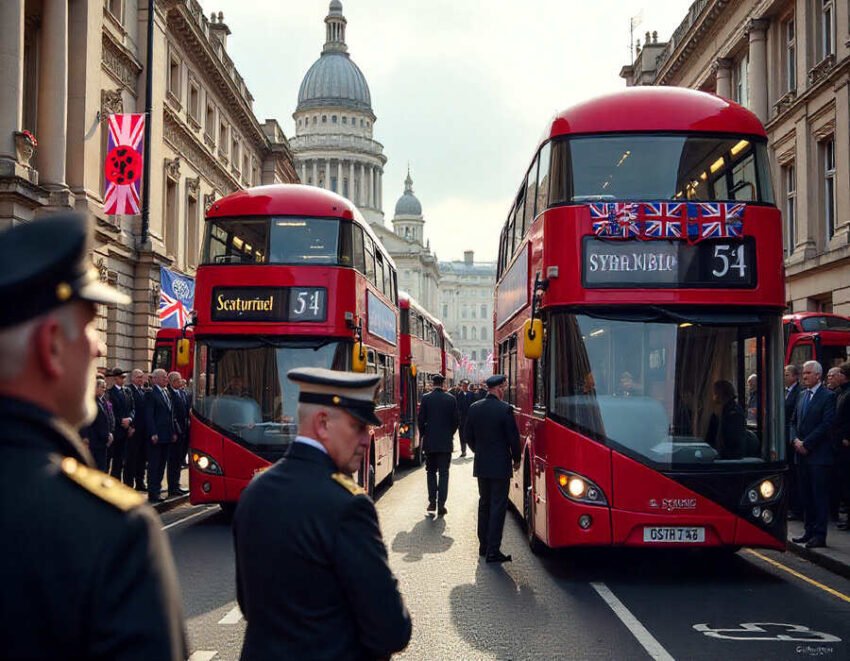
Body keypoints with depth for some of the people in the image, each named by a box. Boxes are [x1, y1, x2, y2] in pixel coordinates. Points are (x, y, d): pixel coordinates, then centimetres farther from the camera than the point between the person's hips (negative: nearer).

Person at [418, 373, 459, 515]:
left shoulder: (426, 398, -5)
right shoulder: (451, 399, -2)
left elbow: (420, 419, -3)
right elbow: (455, 420, 1)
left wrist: (423, 435, 10)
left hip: (430, 441, 0)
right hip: (446, 442, 0)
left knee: (431, 472, 12)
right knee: (444, 473, 2)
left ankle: (432, 502, 8)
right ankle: (441, 503, -3)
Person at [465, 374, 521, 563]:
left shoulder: (474, 408, 1)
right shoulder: (505, 409, -15)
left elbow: (469, 436, 8)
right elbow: (513, 437, -11)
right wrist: (516, 459, 4)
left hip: (481, 464, 6)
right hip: (500, 465, -6)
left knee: (484, 503, 18)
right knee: (498, 506, -1)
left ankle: (484, 545, 25)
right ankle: (493, 551, -2)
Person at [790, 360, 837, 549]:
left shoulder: (828, 396, -7)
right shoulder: (802, 395, 15)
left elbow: (826, 425, -14)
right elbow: (794, 421, 16)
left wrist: (806, 443, -14)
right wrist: (795, 440, -1)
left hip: (818, 455, -7)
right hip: (802, 454, 7)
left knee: (820, 495, -4)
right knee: (806, 495, 11)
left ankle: (820, 535, -1)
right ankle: (809, 531, 17)